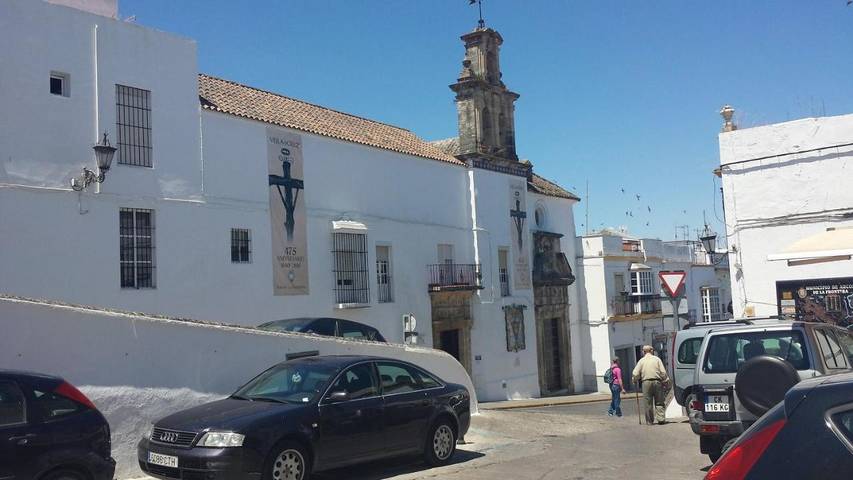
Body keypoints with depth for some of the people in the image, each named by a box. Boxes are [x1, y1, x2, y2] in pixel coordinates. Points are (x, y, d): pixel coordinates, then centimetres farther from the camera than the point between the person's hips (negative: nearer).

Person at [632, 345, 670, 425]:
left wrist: (635, 379, 18)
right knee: (659, 402, 9)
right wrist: (666, 380, 10)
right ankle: (661, 418, 0)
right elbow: (663, 372, 0)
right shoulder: (657, 359, 6)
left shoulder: (641, 361, 5)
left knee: (648, 403, 5)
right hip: (657, 381, 1)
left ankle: (650, 421, 8)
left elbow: (635, 374, 0)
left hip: (646, 382, -1)